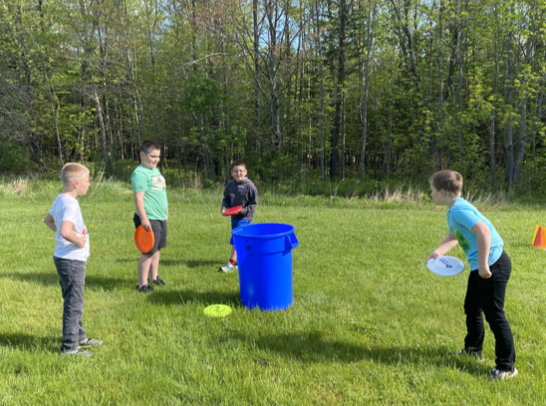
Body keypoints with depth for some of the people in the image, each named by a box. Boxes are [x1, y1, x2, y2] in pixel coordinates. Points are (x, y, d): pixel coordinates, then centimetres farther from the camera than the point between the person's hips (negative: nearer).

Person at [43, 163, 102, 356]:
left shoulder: (60, 199, 8)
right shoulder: (70, 204, -22)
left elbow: (48, 220, 25)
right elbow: (66, 231, -37)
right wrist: (80, 241, -20)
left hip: (64, 258, 10)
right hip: (72, 261, -10)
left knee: (74, 302, 21)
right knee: (74, 304, 1)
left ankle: (79, 337, 36)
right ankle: (69, 346, 11)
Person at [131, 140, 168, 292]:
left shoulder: (156, 170, 15)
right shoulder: (140, 173, -15)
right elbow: (138, 197, -20)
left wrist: (165, 211, 26)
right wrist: (143, 218, -24)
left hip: (160, 218, 9)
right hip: (149, 220, -9)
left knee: (157, 249, 17)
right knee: (148, 252, -5)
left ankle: (154, 277, 31)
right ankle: (142, 284, 4)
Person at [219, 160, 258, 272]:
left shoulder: (249, 186, -13)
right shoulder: (230, 185, 1)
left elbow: (253, 204, -9)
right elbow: (226, 199, 13)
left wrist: (242, 210, -20)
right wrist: (224, 207, -7)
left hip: (245, 217, -6)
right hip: (234, 216, 6)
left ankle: (231, 264, -9)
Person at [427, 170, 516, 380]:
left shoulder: (459, 210, -20)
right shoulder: (454, 211, 12)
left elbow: (483, 231, -30)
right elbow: (453, 236, 27)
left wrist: (483, 265, -27)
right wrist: (437, 253, 10)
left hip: (493, 265, -11)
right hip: (482, 266, 11)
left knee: (494, 314, -5)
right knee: (471, 308, 22)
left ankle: (507, 366, 4)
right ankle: (473, 349, 40)